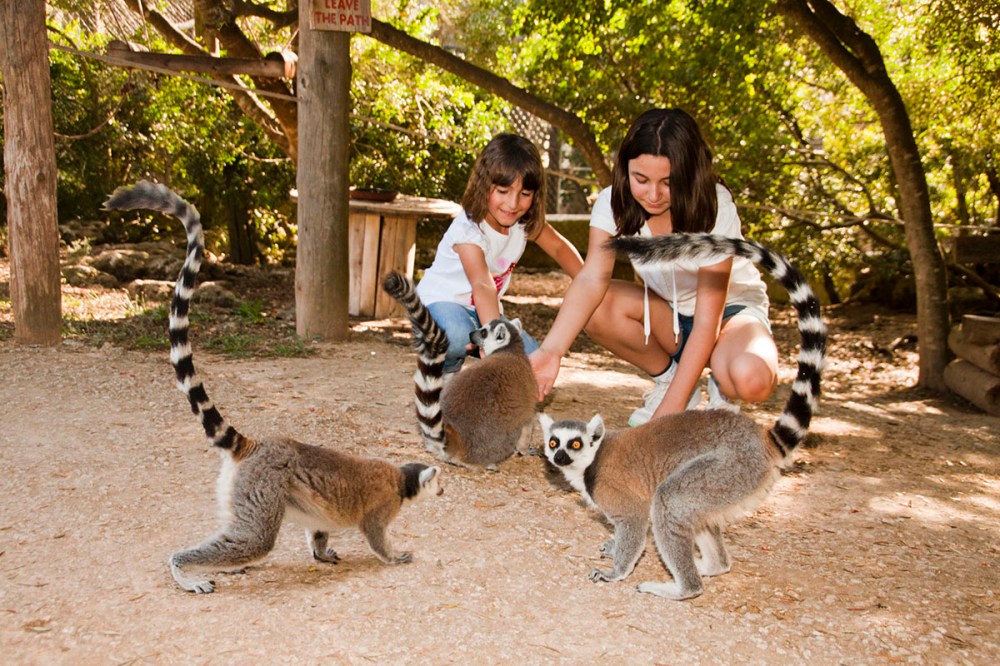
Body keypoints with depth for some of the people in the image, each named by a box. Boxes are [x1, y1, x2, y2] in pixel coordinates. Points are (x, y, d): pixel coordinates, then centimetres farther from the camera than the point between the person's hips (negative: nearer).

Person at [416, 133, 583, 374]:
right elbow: (483, 286, -45)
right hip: (442, 300, -6)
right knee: (458, 336, -40)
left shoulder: (526, 222, -8)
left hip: (482, 310, 6)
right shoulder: (468, 230, -29)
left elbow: (560, 248, 7)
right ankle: (442, 371, -6)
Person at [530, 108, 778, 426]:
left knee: (751, 379, -38)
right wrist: (551, 350, -49)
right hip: (667, 311, 4)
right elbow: (592, 278, -31)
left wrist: (669, 410, -35)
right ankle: (668, 376, -3)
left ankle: (720, 389, 1)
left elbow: (707, 319, -30)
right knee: (596, 308, -29)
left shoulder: (714, 207, -27)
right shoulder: (614, 202, -17)